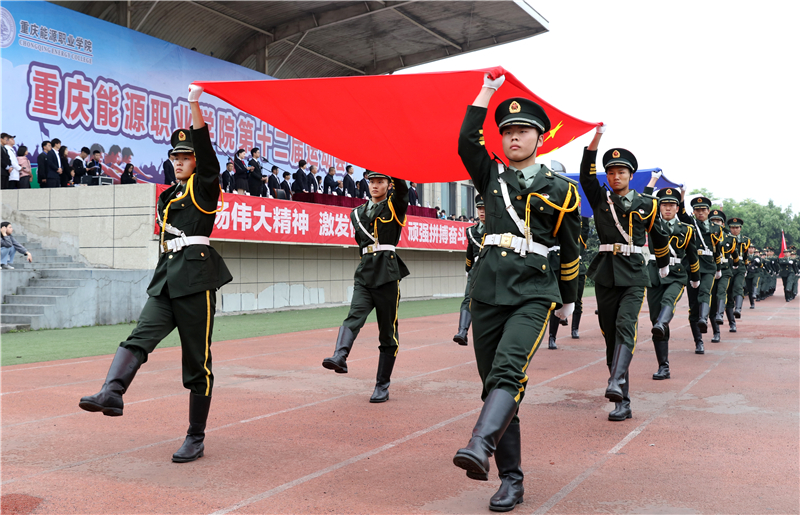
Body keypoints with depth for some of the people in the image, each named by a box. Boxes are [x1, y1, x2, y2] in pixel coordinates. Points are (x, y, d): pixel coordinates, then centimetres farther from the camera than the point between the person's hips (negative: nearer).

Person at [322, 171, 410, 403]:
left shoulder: (394, 206, 4)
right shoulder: (358, 213, 17)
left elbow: (401, 187, -15)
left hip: (387, 275, -3)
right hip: (364, 275, 4)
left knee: (388, 332, 1)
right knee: (354, 316, -22)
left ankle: (382, 386, 6)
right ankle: (340, 357, -42)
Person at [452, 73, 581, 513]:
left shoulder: (560, 189, 9)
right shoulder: (491, 177, 16)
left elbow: (570, 250, 17)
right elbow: (466, 142, -1)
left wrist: (568, 300, 23)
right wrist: (487, 91, 4)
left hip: (534, 293, -3)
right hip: (488, 290, 3)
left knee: (508, 370, -27)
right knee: (492, 382, 2)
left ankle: (479, 447, -45)